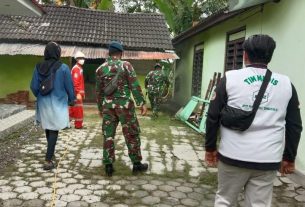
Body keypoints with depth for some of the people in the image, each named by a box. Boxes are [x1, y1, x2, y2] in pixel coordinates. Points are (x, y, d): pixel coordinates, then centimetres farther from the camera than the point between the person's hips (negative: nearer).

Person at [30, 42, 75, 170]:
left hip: (43, 103, 4)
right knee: (54, 131, 4)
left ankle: (50, 154, 38)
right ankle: (48, 161, 1)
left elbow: (34, 87, 0)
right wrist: (71, 99, 9)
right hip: (58, 103, -4)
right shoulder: (63, 68, -13)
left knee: (47, 128, 21)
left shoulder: (39, 67, -3)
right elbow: (69, 86, -8)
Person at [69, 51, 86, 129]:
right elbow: (75, 82, -22)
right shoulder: (76, 69, -14)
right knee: (78, 109, -3)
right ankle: (78, 125, 5)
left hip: (78, 92, 10)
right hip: (77, 93, -10)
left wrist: (82, 93, 22)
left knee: (73, 109, 15)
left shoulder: (79, 68, 18)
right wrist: (78, 93, -26)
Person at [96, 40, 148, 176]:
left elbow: (99, 91, 11)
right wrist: (142, 103, -5)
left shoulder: (100, 69, 7)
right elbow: (135, 86, -9)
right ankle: (136, 164, 15)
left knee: (108, 135, 8)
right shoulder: (126, 65, -4)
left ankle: (108, 166, 11)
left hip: (107, 105, 3)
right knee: (131, 134, 7)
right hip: (124, 104, -3)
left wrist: (100, 108, 21)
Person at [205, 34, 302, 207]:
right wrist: (289, 158, 16)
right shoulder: (286, 84, 4)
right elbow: (294, 126, 6)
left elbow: (213, 116, -2)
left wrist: (210, 147, 8)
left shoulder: (230, 78, -3)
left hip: (233, 156, -1)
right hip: (268, 160, 2)